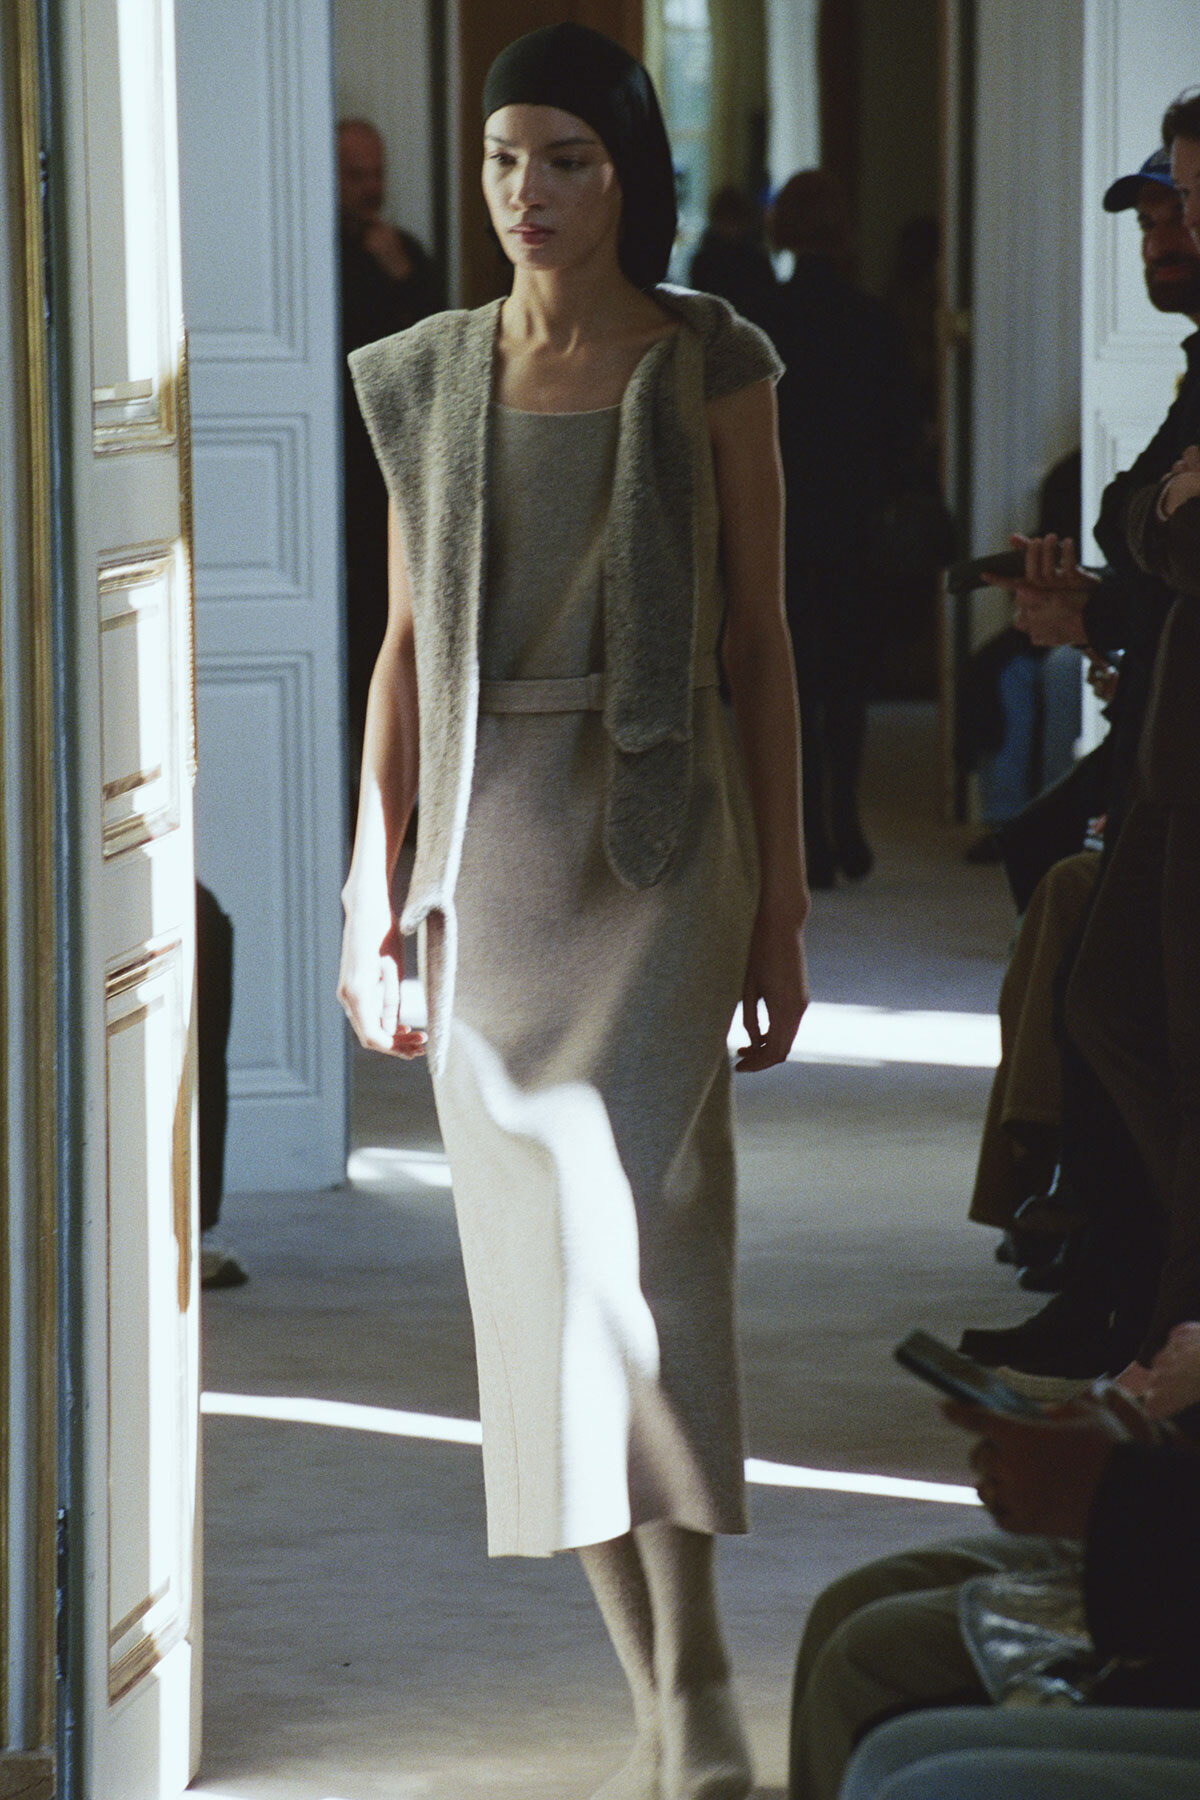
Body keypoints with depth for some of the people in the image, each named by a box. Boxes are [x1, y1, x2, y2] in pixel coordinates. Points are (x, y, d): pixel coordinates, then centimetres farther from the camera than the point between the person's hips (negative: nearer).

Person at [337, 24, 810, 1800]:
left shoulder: (710, 366, 0)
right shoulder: (428, 379, 9)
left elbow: (761, 642, 1)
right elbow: (406, 648, 12)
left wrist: (781, 905, -2)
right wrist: (371, 895, 8)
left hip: (659, 834, -4)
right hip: (489, 845, 4)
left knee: (641, 1221, -18)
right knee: (537, 1257, 3)